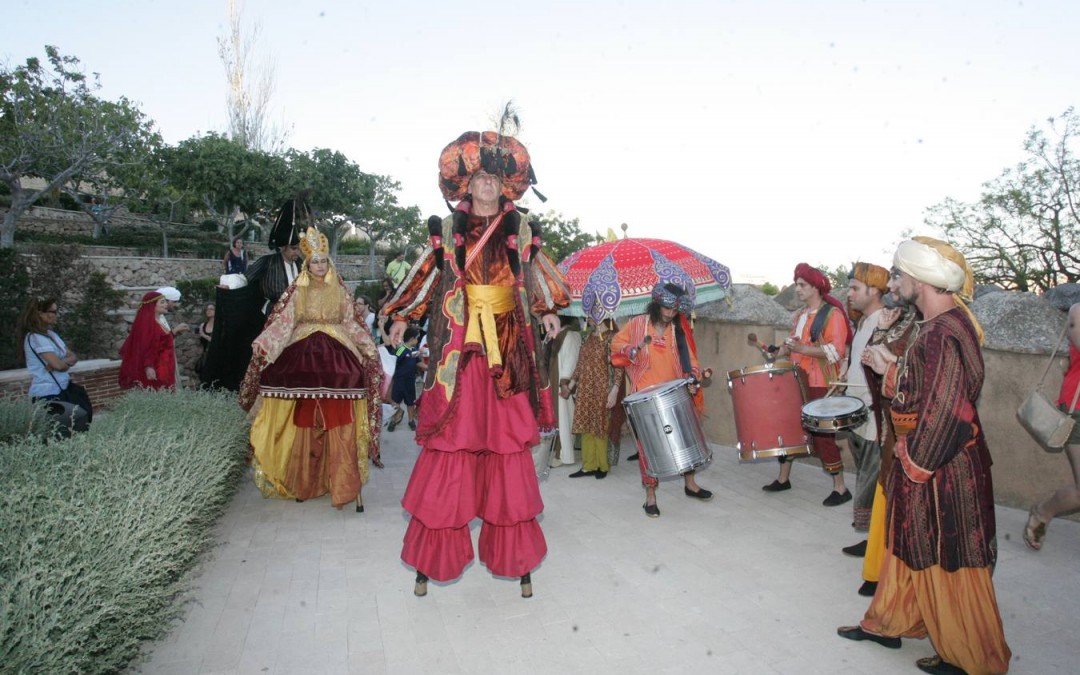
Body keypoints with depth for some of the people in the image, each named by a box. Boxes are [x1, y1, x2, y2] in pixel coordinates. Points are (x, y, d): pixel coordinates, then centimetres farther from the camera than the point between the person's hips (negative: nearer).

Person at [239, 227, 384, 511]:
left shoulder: (340, 291, 12)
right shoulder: (297, 292, 11)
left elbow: (351, 325, 12)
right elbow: (283, 323, 7)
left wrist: (370, 349, 3)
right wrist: (262, 345, -5)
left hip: (336, 357, 0)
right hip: (303, 354, 1)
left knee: (337, 423, -9)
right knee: (303, 423, 0)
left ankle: (341, 484, -6)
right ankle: (304, 482, 12)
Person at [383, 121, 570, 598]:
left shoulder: (521, 230, 12)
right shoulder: (447, 229, 10)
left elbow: (539, 275, 15)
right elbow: (428, 274, 13)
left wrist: (548, 311, 1)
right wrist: (402, 318, 9)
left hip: (508, 349, 1)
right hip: (459, 349, -1)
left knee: (507, 442, 4)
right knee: (451, 441, 0)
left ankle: (511, 551, 15)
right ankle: (436, 550, 12)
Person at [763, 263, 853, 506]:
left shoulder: (832, 314, -11)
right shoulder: (800, 314, 15)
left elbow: (836, 350, -20)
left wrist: (803, 349, -27)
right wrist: (783, 351, 3)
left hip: (820, 385, -8)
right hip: (797, 382, 8)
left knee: (822, 433, -5)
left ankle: (840, 488, 7)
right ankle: (783, 478, 24)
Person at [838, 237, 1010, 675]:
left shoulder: (943, 334, -25)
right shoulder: (940, 326, 5)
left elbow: (945, 412, -27)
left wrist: (914, 463, -18)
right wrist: (892, 370, 12)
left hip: (942, 470, -10)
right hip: (926, 461, 10)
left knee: (947, 564, 7)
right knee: (907, 546, 21)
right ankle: (889, 623, 38)